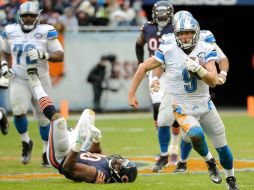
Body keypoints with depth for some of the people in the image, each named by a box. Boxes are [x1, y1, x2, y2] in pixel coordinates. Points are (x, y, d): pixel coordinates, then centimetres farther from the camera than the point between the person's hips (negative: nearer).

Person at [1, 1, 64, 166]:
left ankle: (47, 151, 24)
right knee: (19, 112, -19)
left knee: (43, 117, 6)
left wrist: (43, 55, -27)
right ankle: (26, 142, 7)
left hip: (40, 80, -1)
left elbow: (60, 55, -12)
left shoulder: (45, 32, -10)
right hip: (19, 80, 1)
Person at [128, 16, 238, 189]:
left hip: (204, 104, 2)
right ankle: (209, 162, 3)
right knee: (196, 135, -29)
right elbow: (144, 67, -5)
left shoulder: (206, 50, -11)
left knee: (222, 145, 8)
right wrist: (131, 94, -4)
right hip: (181, 106, -2)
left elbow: (213, 81, -18)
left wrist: (199, 69, -36)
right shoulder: (169, 50, -15)